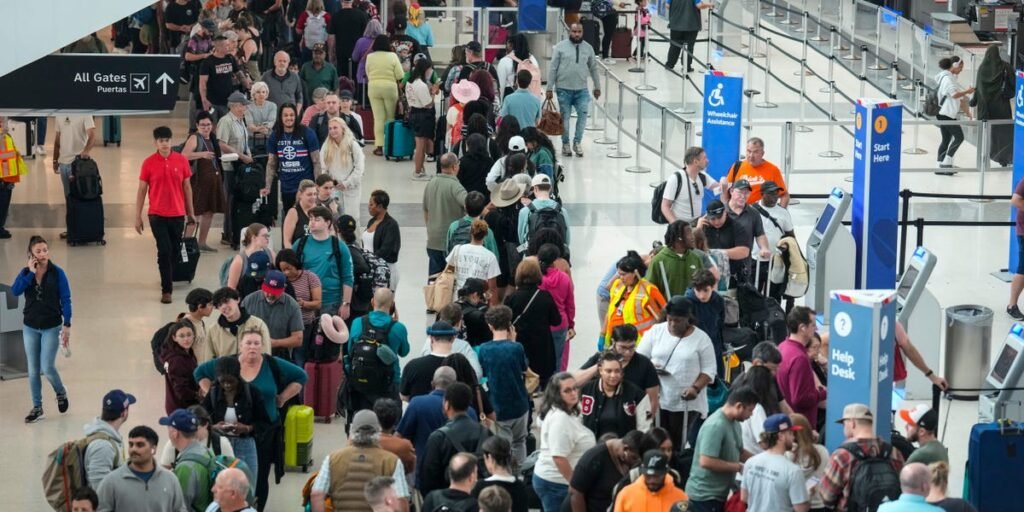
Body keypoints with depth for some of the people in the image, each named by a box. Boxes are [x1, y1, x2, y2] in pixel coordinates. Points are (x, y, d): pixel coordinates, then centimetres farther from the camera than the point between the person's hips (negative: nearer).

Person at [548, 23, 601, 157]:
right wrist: (549, 88, -4)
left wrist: (597, 87, 15)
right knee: (565, 117, 5)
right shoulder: (560, 47, -2)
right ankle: (565, 144, 17)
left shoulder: (588, 48, 6)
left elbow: (593, 69, 14)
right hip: (564, 89, -2)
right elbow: (553, 68, -2)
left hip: (581, 89, 2)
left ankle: (577, 142, 4)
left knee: (583, 114, -10)